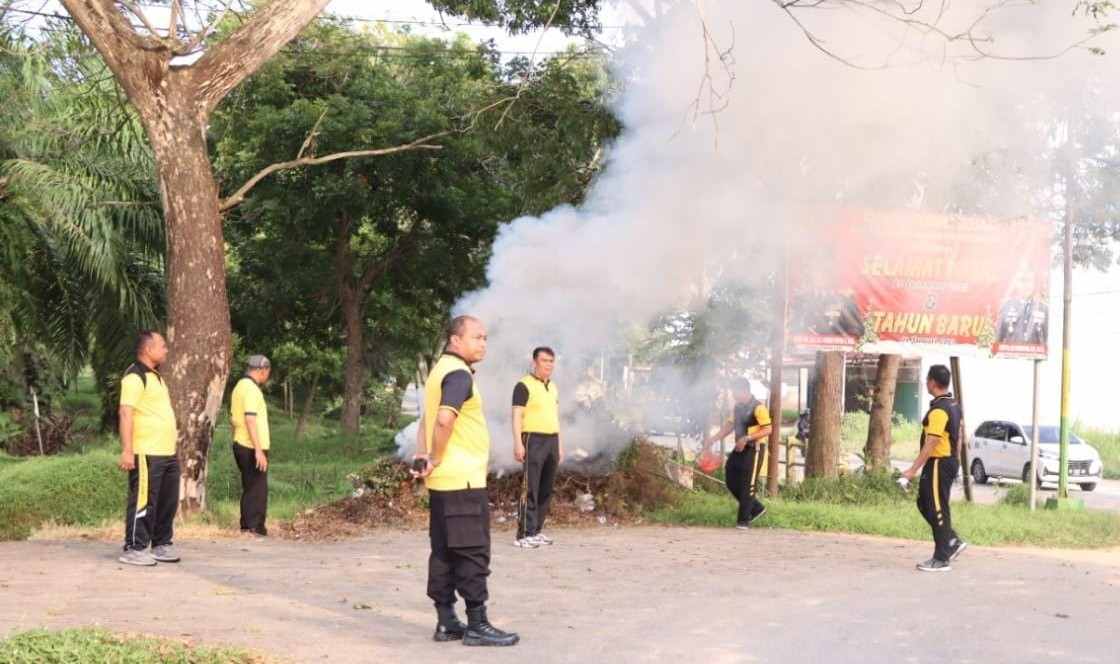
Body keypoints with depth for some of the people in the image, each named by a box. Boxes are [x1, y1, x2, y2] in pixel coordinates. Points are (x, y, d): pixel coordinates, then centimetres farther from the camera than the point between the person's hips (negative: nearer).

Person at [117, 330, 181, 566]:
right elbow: (126, 413, -20)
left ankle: (162, 545, 22)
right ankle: (134, 549, 0)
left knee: (168, 502, 13)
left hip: (168, 453, 10)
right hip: (147, 454, -10)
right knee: (143, 502, -6)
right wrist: (127, 450, -25)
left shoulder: (155, 376, 19)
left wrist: (171, 431, 28)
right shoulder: (135, 377, -12)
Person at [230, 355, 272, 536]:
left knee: (249, 489, 16)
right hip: (252, 448, -10)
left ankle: (246, 526, 20)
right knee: (257, 490, -6)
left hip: (241, 445, 10)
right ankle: (255, 528, -6)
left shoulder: (240, 386, 15)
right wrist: (259, 450, -26)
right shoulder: (251, 388, -16)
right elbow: (250, 420, -24)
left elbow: (233, 418, 22)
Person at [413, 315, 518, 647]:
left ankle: (446, 622, 15)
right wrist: (436, 458, -16)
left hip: (444, 480, 10)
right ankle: (477, 625, -1)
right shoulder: (459, 373, -16)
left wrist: (422, 456, 7)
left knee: (444, 552, 10)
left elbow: (428, 419, 20)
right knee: (473, 553, -4)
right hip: (463, 480, -10)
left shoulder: (441, 370, 16)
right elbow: (444, 419, -29)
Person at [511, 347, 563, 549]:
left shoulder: (553, 388, 18)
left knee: (546, 489, 7)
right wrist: (518, 443, -18)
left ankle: (536, 530, 14)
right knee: (531, 488, -10)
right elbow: (517, 416, -10)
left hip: (552, 441, 7)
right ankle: (525, 534, -10)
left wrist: (560, 444, 20)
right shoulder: (524, 385, -5)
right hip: (533, 440, -7)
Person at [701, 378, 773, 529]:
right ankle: (756, 508, 23)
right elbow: (729, 425, 21)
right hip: (739, 449, 9)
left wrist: (747, 438, -25)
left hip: (753, 450, -9)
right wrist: (713, 439, 12)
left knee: (747, 485, -5)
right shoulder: (738, 407, 12)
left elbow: (767, 429, -18)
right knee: (732, 481, 9)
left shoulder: (758, 407, -14)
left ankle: (744, 520, 3)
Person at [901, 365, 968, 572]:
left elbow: (931, 444, -24)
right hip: (950, 462, 10)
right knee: (925, 505, 17)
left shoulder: (939, 410, -20)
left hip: (939, 464, -10)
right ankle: (953, 542, 18)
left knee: (937, 510, -3)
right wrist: (954, 461, 24)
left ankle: (941, 559, 3)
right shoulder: (954, 406, 12)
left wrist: (913, 469, -23)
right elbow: (958, 438, 18)